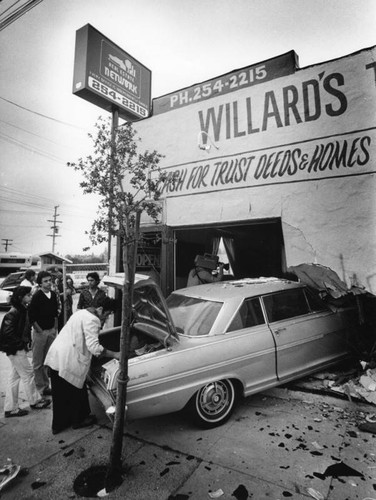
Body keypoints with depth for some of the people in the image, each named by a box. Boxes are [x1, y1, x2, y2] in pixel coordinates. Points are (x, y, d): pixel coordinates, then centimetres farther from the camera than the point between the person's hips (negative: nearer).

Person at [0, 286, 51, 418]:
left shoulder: (22, 310, 7)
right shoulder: (13, 313, -21)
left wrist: (27, 342, 6)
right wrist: (21, 344, -18)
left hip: (19, 349, 9)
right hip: (15, 349, -9)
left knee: (15, 377, 14)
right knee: (28, 374, 4)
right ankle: (35, 401, 20)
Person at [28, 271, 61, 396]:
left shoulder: (54, 294, 3)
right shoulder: (37, 296, -14)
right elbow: (31, 316, -13)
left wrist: (55, 328, 9)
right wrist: (39, 330, -12)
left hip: (52, 330, 6)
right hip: (40, 332, -5)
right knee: (38, 362, 5)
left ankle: (46, 386, 28)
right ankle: (39, 388, 16)